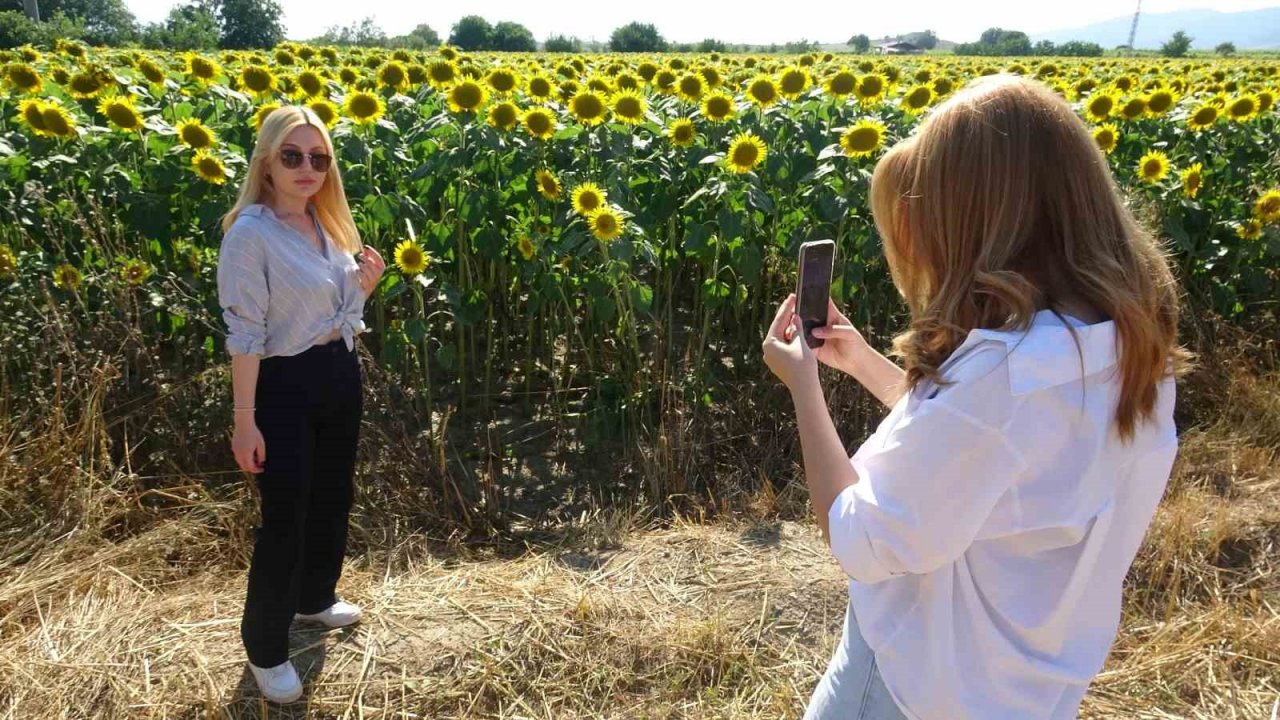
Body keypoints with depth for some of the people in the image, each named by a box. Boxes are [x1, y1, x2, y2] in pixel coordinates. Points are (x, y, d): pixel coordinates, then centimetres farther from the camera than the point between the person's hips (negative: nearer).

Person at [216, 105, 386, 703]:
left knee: (332, 497, 20)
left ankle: (315, 598, 45)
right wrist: (245, 421, -18)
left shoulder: (327, 222, 6)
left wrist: (364, 284, -4)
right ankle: (265, 648, 22)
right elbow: (244, 333, -18)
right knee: (284, 517, 2)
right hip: (284, 386, -7)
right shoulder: (250, 233, -16)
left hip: (340, 374, 8)